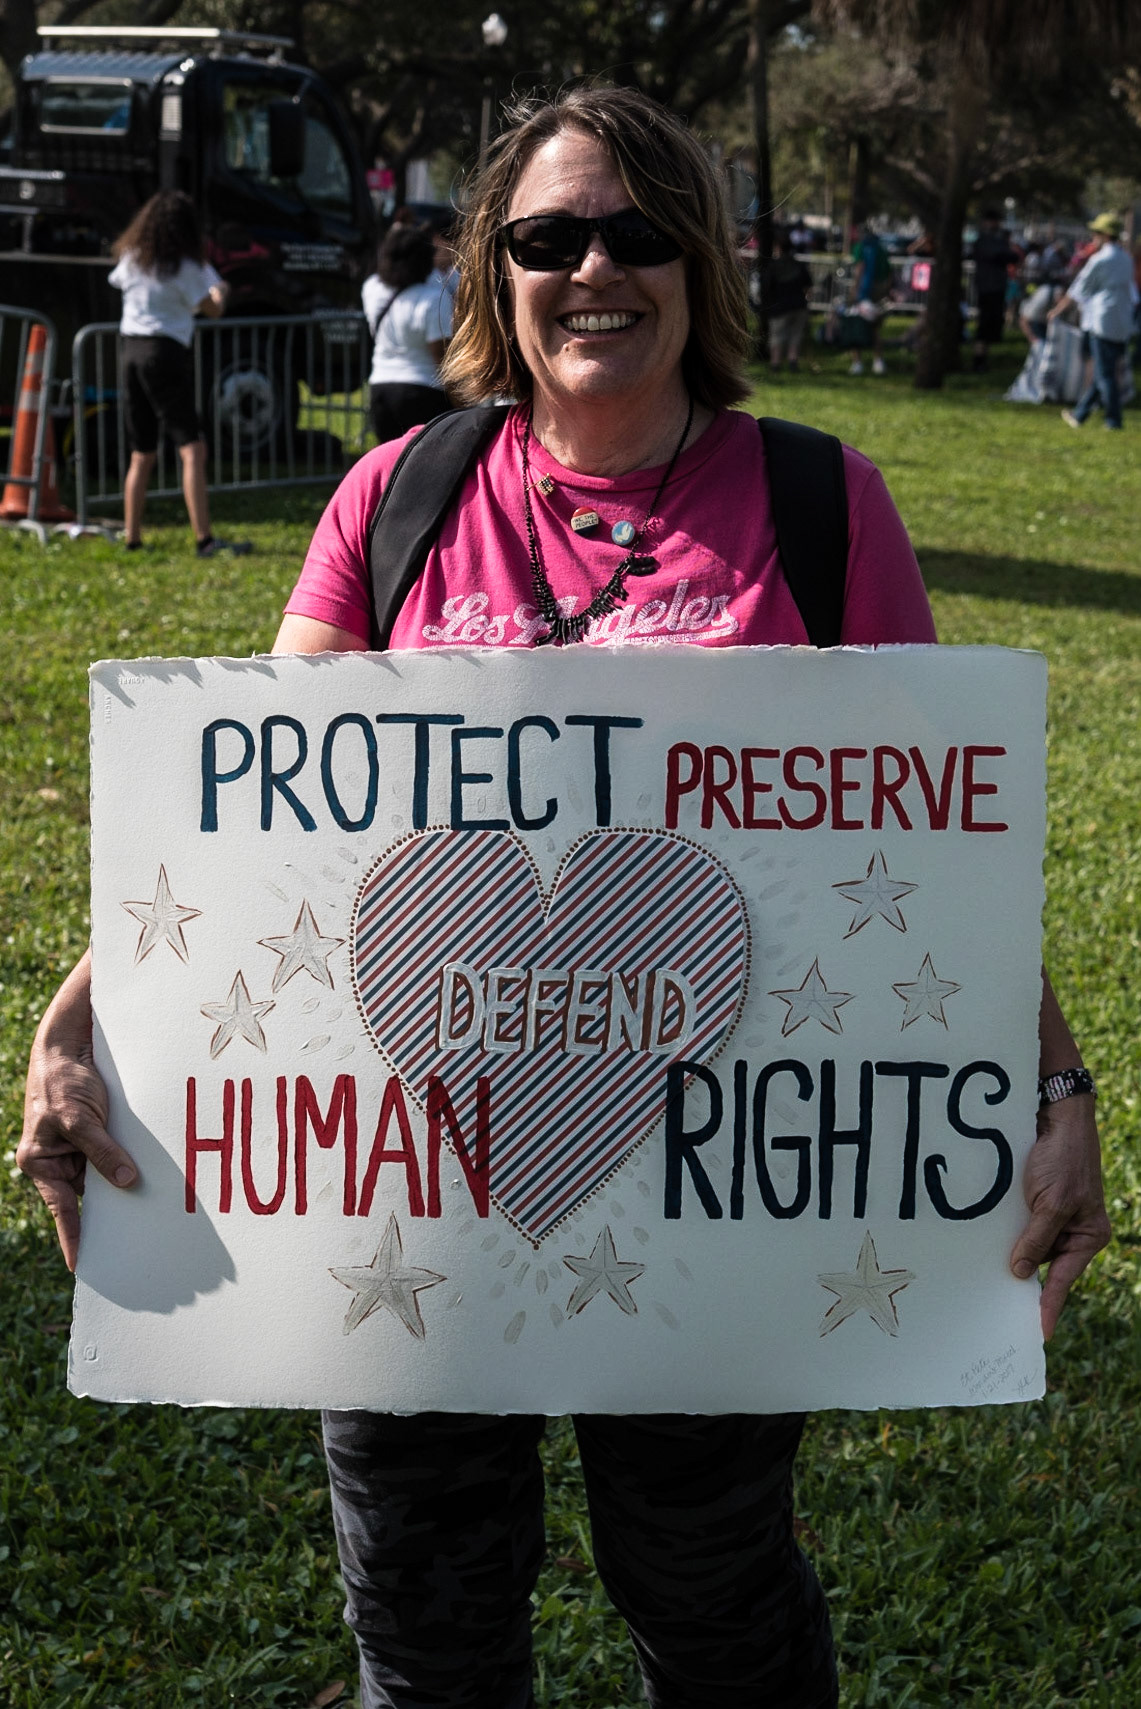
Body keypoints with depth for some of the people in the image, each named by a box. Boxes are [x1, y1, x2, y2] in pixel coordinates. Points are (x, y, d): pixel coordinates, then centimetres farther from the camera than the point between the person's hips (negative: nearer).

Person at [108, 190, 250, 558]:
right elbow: (211, 309, -4)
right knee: (192, 449, -11)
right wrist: (220, 293, 18)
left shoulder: (131, 258, 9)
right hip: (165, 353, -7)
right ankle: (204, 539, -19)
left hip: (131, 350, 7)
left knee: (141, 454, 16)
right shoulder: (183, 267, -10)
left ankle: (131, 537, 17)